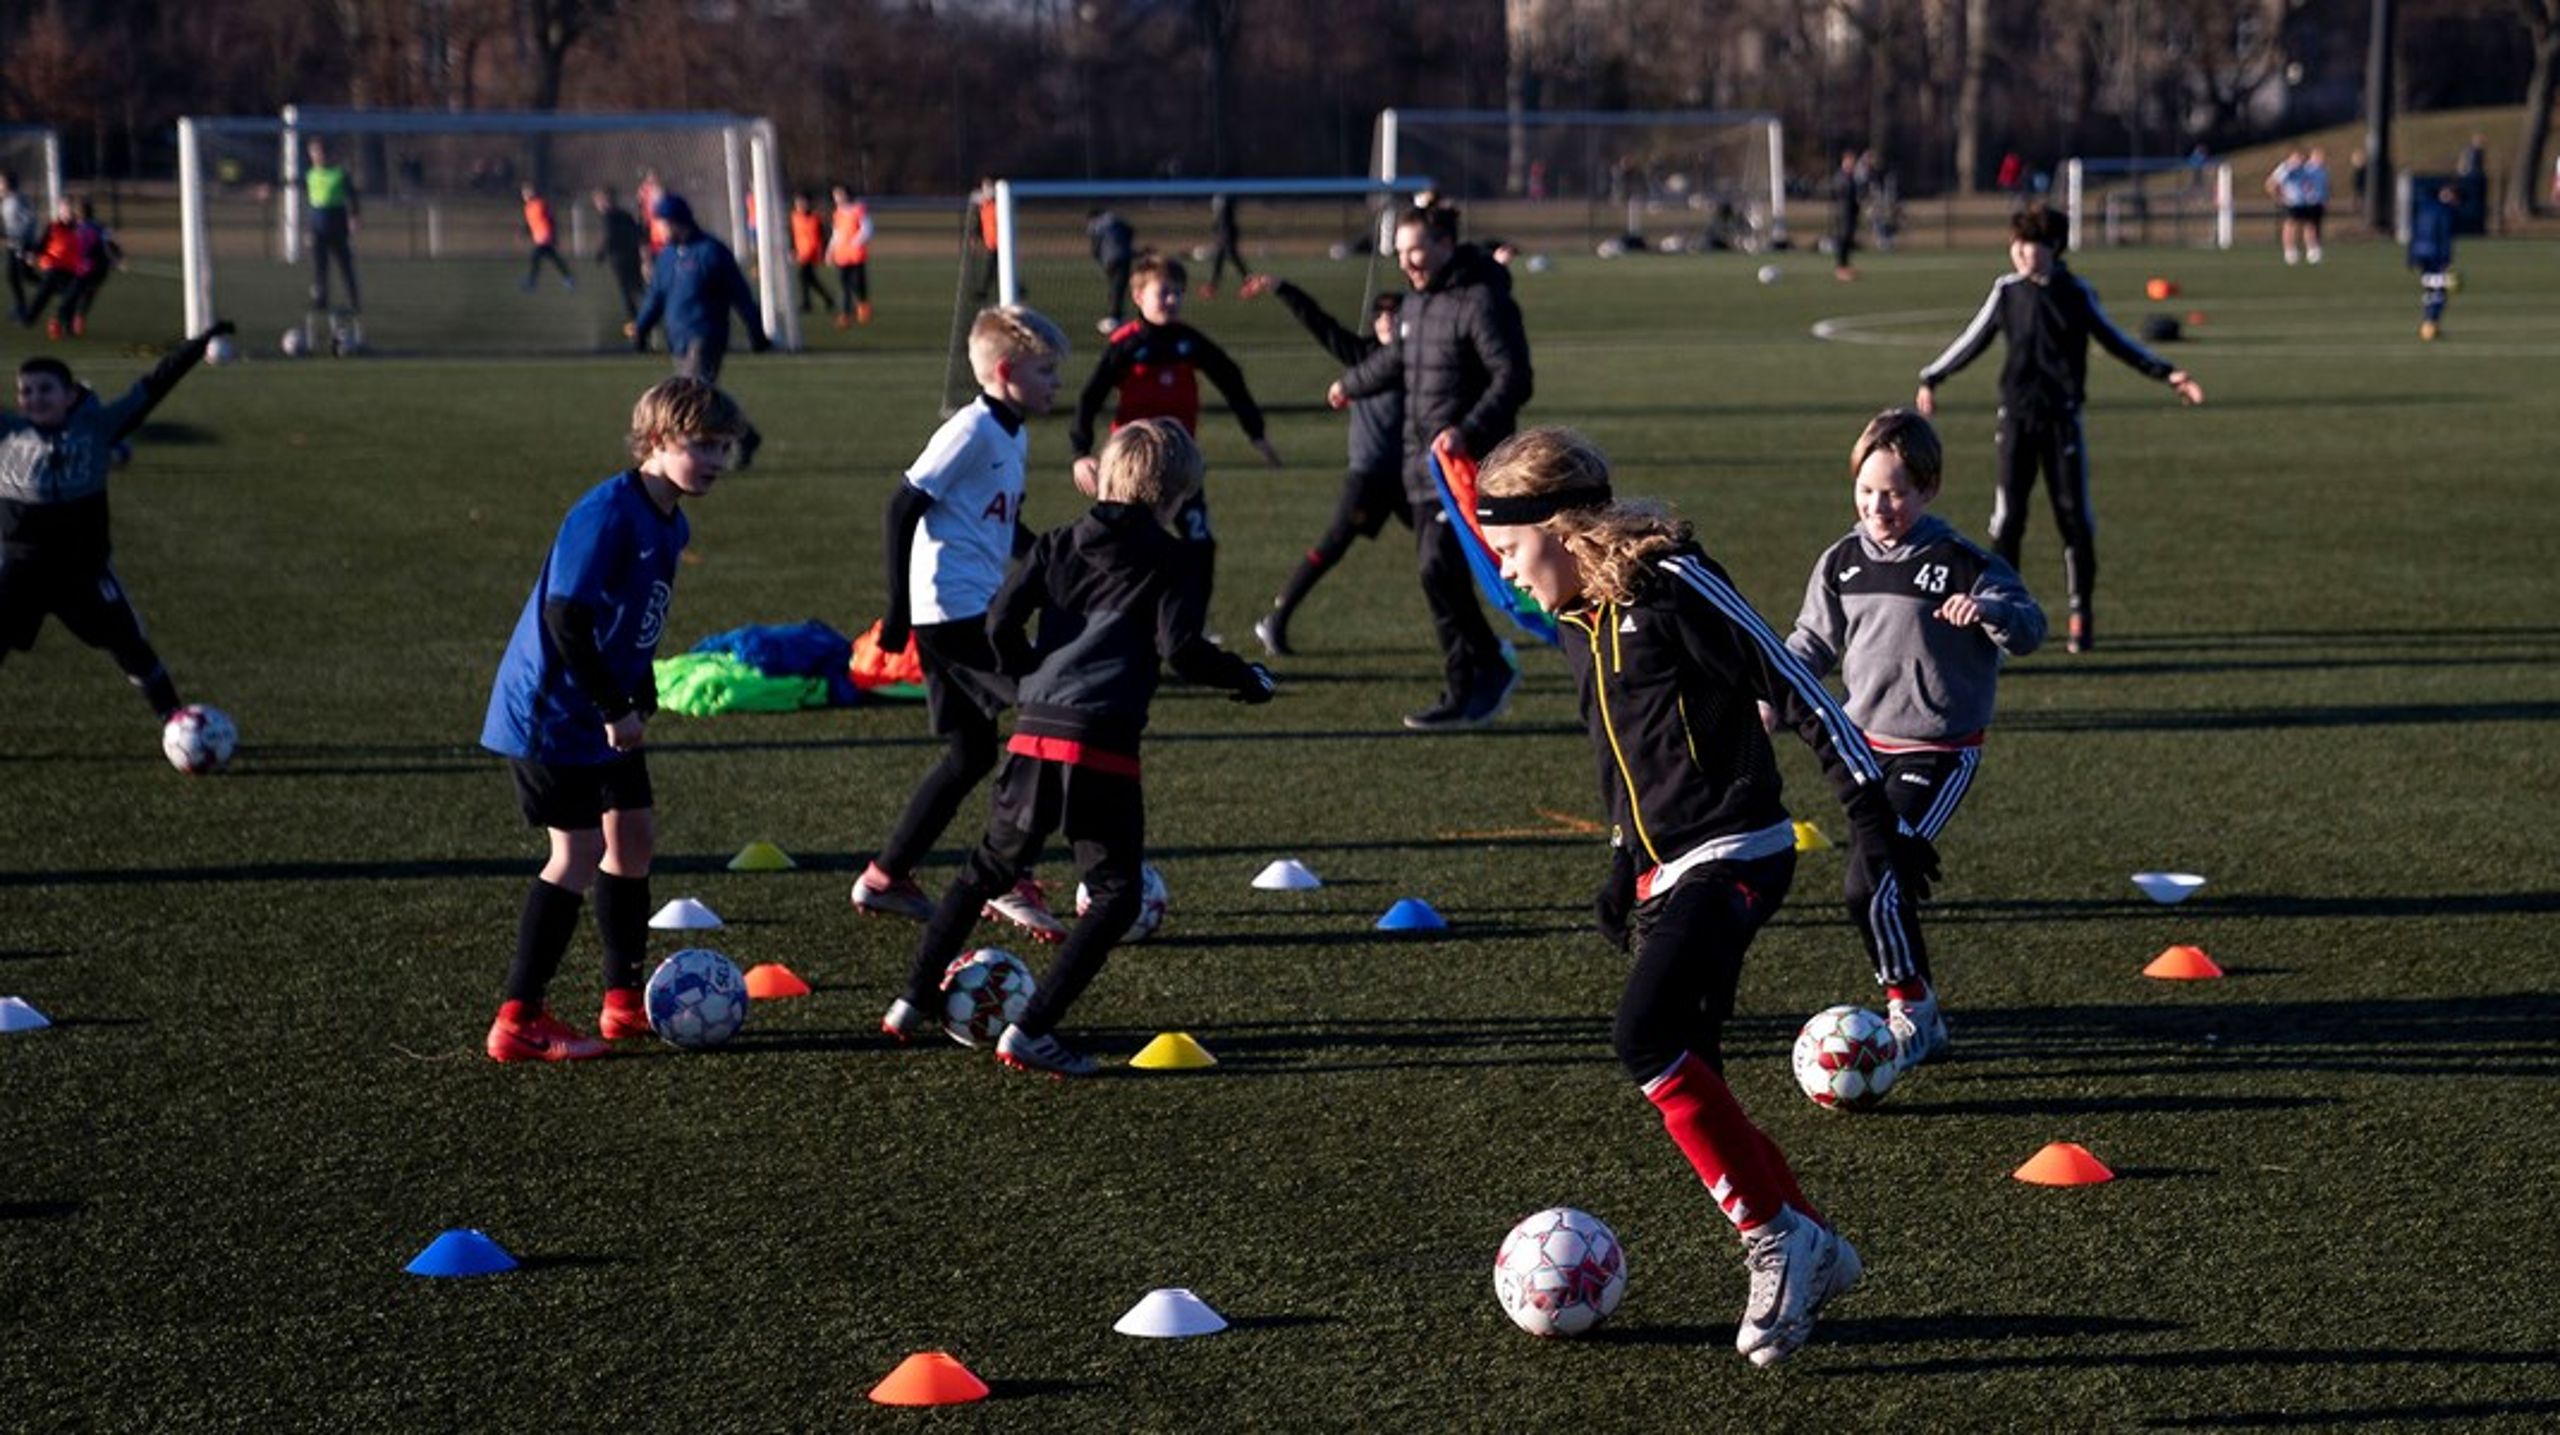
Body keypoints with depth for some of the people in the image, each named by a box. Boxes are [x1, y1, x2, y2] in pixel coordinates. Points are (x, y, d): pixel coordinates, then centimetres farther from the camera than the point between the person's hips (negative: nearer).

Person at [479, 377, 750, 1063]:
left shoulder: (670, 524, 8)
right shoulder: (608, 513, -22)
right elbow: (566, 617, -27)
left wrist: (640, 702, 10)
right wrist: (617, 710, -22)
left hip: (607, 716, 10)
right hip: (553, 715, -10)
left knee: (634, 838, 14)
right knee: (579, 853, -9)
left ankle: (624, 1002, 26)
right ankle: (518, 1023, -4)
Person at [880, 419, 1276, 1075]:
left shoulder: (1058, 544, 13)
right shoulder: (1170, 563, 1)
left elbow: (1002, 619, 5)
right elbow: (1179, 647, -11)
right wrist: (1247, 677, 4)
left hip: (1034, 733, 5)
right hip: (1104, 746, -5)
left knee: (989, 868, 25)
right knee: (1117, 894, 4)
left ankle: (913, 1002, 25)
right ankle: (1031, 1032, -7)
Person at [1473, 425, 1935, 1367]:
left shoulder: (1673, 583, -12)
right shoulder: (1582, 625, 14)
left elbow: (1795, 687, -12)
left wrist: (1871, 814, -14)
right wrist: (1624, 867, 21)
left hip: (1733, 856, -9)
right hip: (1668, 872, 9)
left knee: (1646, 1040, -23)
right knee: (1685, 1079, 4)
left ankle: (1774, 1237, -15)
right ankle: (1809, 1253, 15)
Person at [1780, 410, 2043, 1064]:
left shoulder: (1961, 564, -13)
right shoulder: (1842, 562, 4)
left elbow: (2029, 628, -14)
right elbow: (1814, 641, 16)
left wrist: (1992, 609, -36)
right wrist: (1780, 697, 0)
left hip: (1939, 752, -6)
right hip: (1869, 745, 6)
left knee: (1868, 882, -16)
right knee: (1887, 885, 12)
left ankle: (1909, 1009, 0)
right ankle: (1920, 1015, 27)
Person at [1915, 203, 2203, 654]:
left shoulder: (2075, 293, 0)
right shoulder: (2006, 291, 3)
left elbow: (2115, 342, 9)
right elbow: (1973, 341, 16)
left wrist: (2166, 374, 3)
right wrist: (1931, 379, 22)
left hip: (2062, 417, -1)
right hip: (2016, 414, 1)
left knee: (2074, 515, -1)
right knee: (2007, 516, -2)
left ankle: (2082, 615, 7)